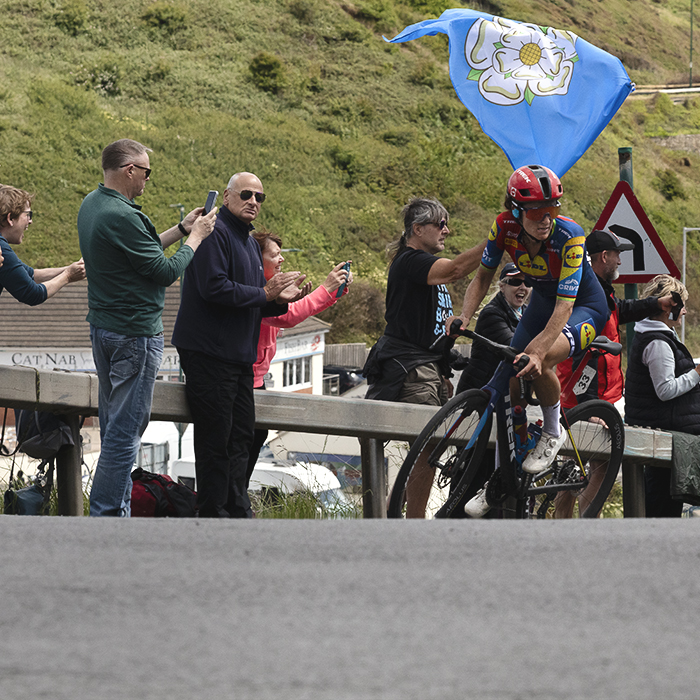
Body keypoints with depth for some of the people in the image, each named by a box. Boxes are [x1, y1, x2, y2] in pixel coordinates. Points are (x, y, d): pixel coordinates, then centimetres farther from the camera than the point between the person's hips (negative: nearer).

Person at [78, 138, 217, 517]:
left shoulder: (92, 205, 9)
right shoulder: (121, 217, -23)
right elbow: (165, 271, -17)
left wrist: (180, 230, 16)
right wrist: (195, 237, -4)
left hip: (103, 326, 10)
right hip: (134, 334, -10)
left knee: (114, 426, 15)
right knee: (125, 431, -6)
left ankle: (115, 510, 20)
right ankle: (105, 517, -6)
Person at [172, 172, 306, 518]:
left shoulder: (249, 242, 20)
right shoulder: (214, 233, -11)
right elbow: (214, 288, -23)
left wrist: (279, 299, 4)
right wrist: (264, 294, -15)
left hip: (240, 356, 10)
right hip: (209, 353, -10)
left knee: (240, 436, 12)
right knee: (216, 437, -7)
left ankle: (238, 511, 19)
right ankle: (214, 514, -3)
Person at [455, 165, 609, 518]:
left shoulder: (569, 235, -33)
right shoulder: (505, 227, -20)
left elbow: (565, 305, -37)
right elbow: (483, 276, -5)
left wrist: (538, 351, -49)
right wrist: (464, 317, -22)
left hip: (584, 306, -5)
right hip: (542, 301, 5)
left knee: (539, 361, -33)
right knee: (510, 380, -6)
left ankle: (553, 432, -5)